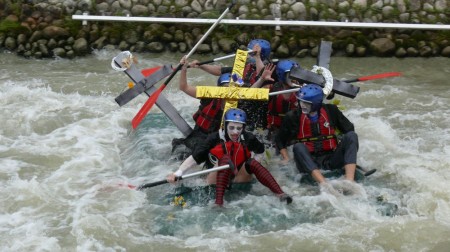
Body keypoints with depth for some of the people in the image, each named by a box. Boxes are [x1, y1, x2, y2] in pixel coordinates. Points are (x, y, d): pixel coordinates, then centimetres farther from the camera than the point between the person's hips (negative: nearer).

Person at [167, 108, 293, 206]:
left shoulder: (248, 138, -9)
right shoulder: (215, 138, -16)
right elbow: (194, 158, -22)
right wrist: (177, 173, -34)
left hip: (238, 180, 2)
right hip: (217, 182, -2)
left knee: (252, 162, -23)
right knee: (226, 159, -29)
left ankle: (280, 194, -35)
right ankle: (218, 202, -46)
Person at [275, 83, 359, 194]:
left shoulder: (330, 111, 1)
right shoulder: (293, 117, -2)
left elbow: (349, 129, 10)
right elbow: (280, 140, 9)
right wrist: (286, 159, -2)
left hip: (331, 159, 1)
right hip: (310, 162, -1)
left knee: (351, 136, -19)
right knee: (298, 147, -32)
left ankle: (349, 180, -38)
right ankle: (323, 183, -51)